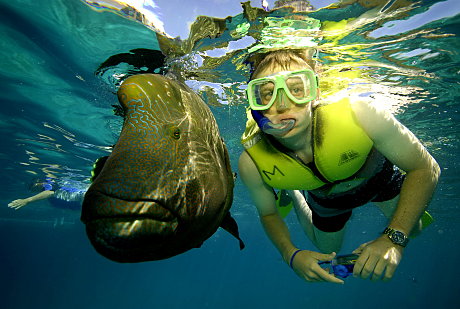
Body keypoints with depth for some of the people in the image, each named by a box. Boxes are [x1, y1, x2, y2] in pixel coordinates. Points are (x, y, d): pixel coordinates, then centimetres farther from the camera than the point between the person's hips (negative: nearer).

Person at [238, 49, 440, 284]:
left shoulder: (357, 115, -43)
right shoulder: (251, 163, -36)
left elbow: (425, 169, -28)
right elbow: (268, 213, -15)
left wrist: (394, 238, -37)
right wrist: (290, 254, -32)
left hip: (379, 177, 0)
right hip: (325, 199, 1)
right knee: (326, 250, 25)